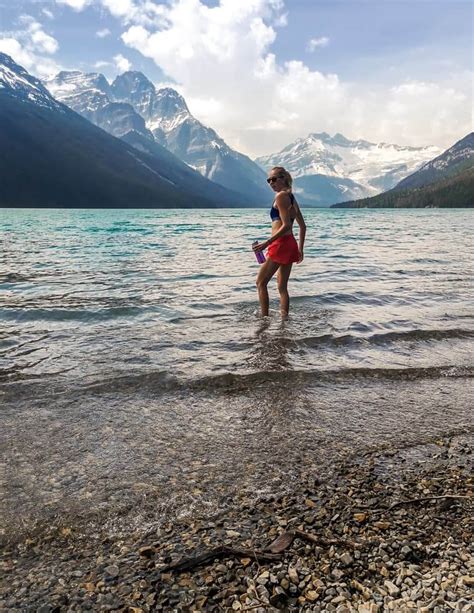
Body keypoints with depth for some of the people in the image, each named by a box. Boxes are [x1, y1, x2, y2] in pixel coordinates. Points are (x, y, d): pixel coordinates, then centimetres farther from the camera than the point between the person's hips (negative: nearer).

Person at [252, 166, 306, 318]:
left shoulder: (281, 196, -9)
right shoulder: (291, 197, 18)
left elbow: (286, 225, -19)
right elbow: (303, 226, 20)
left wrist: (266, 243, -20)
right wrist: (300, 248, 23)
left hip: (280, 244, -9)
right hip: (291, 244, 9)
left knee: (261, 282, 1)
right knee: (282, 287, 12)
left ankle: (264, 318, -1)